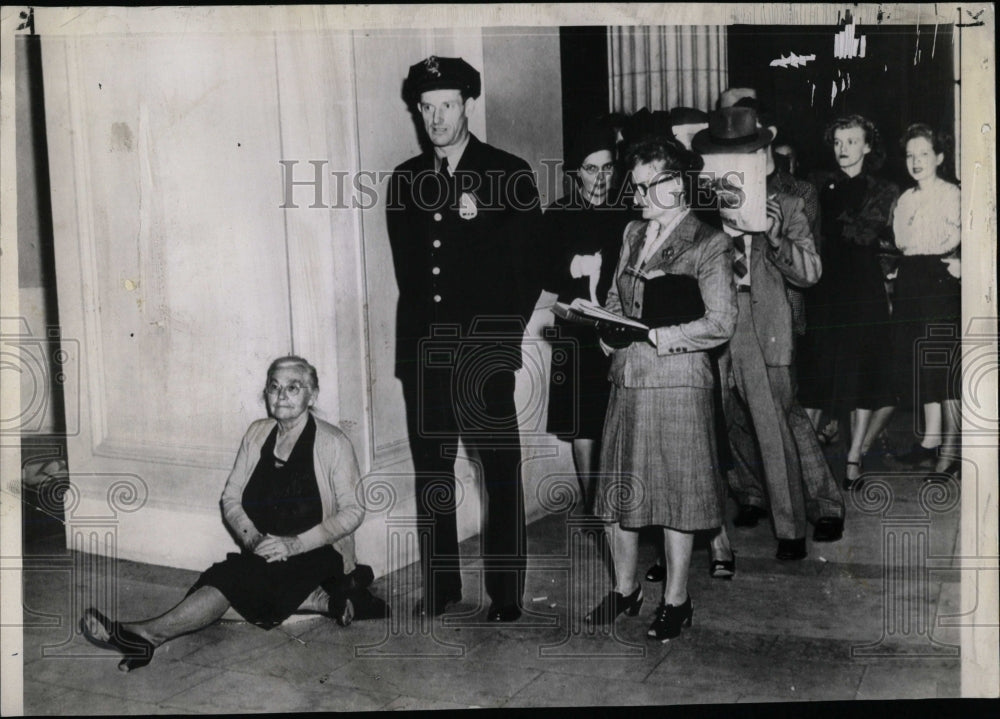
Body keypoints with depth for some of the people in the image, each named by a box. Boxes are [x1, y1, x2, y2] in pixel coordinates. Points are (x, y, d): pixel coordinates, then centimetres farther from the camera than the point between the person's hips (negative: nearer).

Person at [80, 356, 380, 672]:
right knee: (227, 591, -22)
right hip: (263, 554, 7)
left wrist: (295, 543, -19)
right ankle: (321, 601, -18)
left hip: (316, 553, -6)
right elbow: (231, 497, 9)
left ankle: (148, 633, -29)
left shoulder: (332, 443, -6)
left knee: (231, 579, -28)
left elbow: (353, 510, -8)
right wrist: (252, 537, -12)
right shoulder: (257, 434, 9)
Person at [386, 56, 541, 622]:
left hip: (485, 354, -4)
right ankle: (440, 587, 23)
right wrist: (424, 327, 9)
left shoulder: (509, 174, -1)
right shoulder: (406, 181, 11)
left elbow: (530, 265, -1)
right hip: (423, 351, 4)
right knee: (430, 474, 10)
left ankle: (507, 594, 13)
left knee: (502, 473, 1)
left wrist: (506, 333, -3)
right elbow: (406, 266, 15)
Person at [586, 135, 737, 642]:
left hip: (677, 381, -6)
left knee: (677, 489, 3)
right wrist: (611, 330, -1)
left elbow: (721, 322, -11)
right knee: (617, 486, 10)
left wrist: (655, 336, -17)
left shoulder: (708, 245, -6)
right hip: (626, 380, 6)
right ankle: (624, 589, 28)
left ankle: (676, 600, 19)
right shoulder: (632, 234, 14)